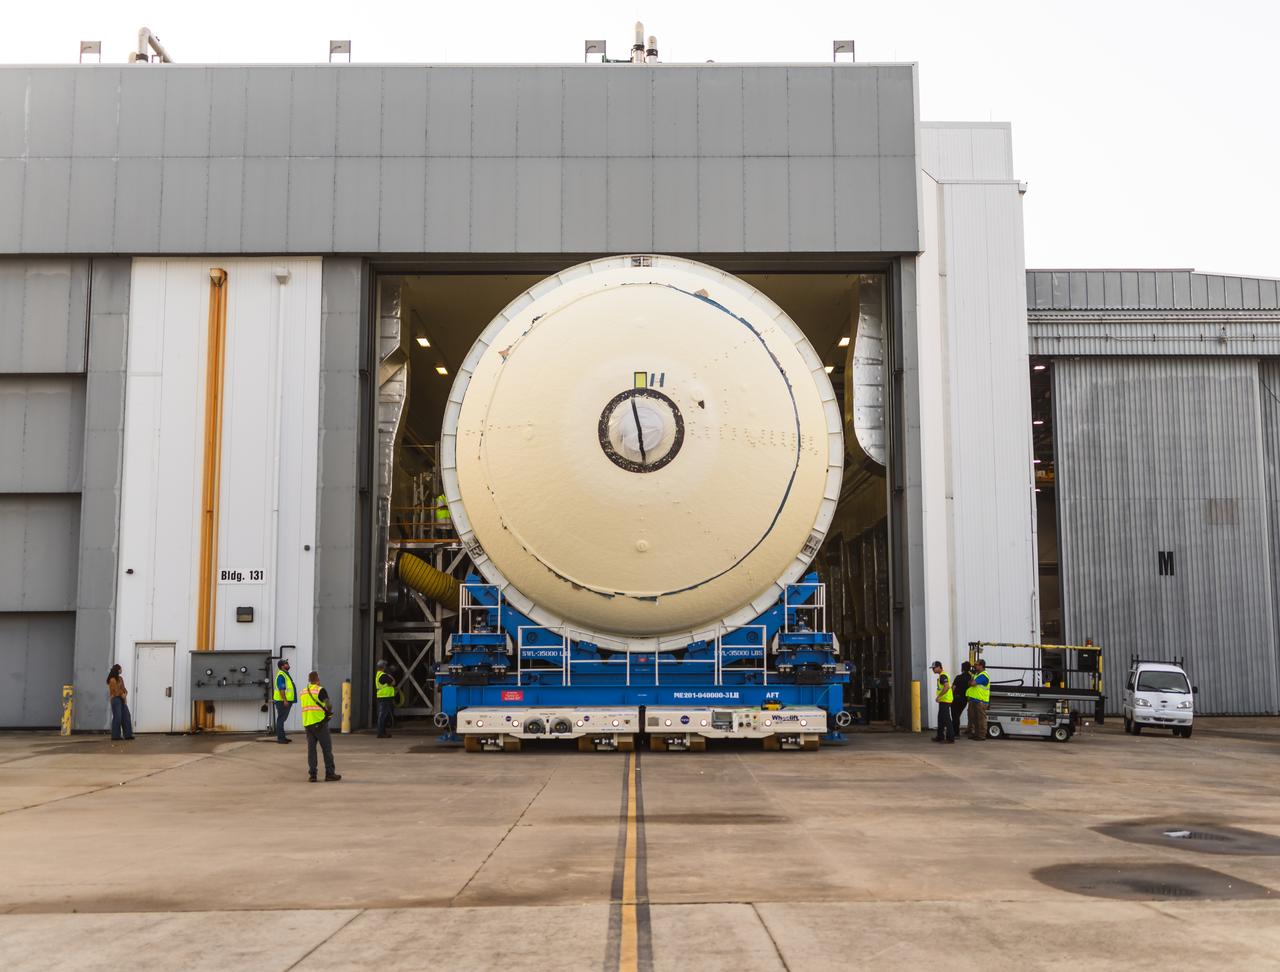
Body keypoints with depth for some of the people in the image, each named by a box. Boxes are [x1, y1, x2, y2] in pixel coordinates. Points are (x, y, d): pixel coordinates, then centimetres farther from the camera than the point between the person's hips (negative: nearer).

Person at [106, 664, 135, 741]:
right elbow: (115, 691, -14)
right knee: (117, 717, -5)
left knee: (126, 716, 4)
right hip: (116, 699, -8)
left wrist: (125, 693, -6)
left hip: (122, 699, 8)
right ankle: (116, 735, 2)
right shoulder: (112, 680, -12)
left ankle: (127, 734, 6)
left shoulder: (120, 678, 12)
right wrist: (122, 695, -3)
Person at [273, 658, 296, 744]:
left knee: (282, 719, 15)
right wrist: (285, 700, -26)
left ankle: (282, 737, 21)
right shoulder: (281, 675, -16)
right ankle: (280, 737, -5)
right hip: (282, 701, -10)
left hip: (287, 701, 10)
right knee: (281, 719, -7)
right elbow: (281, 689, -23)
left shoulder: (286, 674, 16)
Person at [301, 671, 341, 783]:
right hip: (319, 723, -5)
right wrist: (329, 712, 10)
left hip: (307, 723, 6)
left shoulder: (303, 692, 12)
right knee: (327, 748, 2)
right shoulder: (320, 690, -8)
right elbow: (328, 706, -11)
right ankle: (330, 774, 3)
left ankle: (312, 774, 4)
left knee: (311, 749, 7)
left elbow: (307, 707, 17)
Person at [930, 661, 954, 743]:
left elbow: (946, 687, -29)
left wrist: (938, 696, -26)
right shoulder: (942, 675, 18)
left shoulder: (942, 676, -16)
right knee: (941, 719, 17)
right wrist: (939, 697, 23)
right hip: (943, 701, 11)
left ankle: (950, 738, -7)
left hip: (945, 701, -11)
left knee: (946, 719, -9)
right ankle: (940, 737, 24)